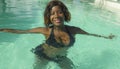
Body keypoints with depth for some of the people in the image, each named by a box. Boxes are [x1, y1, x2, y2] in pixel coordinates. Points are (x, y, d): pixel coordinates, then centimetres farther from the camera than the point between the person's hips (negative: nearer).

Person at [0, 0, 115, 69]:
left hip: (62, 57, 3)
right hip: (43, 55, -2)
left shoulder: (73, 30, -19)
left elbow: (90, 34, 0)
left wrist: (106, 37, 12)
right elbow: (20, 31, -17)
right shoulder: (46, 30, -25)